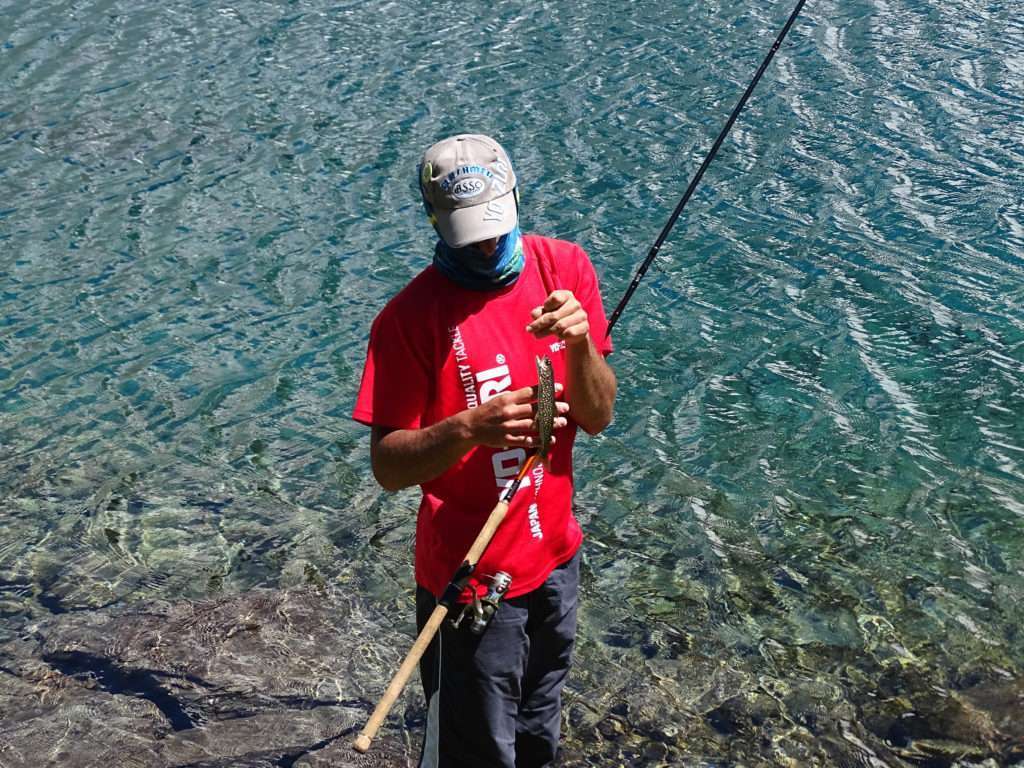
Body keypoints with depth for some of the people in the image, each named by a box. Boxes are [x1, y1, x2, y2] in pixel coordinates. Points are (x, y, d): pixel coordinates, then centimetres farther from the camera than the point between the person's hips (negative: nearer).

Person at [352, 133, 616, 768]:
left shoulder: (564, 267, -5)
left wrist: (581, 343, -24)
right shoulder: (410, 317, -18)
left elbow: (598, 417, -4)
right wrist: (469, 429, -34)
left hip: (557, 554, 5)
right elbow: (387, 466, -17)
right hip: (470, 576, -5)